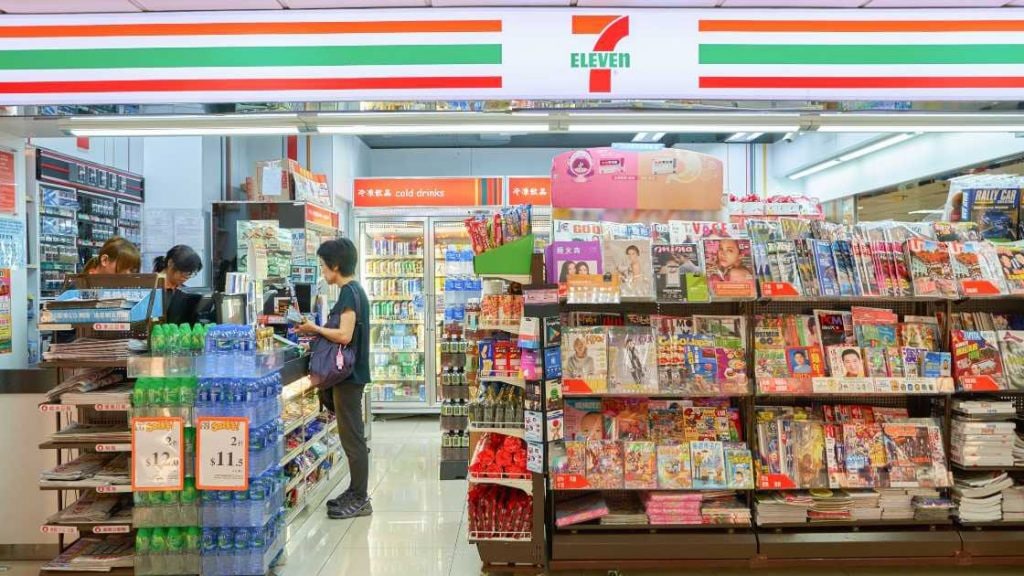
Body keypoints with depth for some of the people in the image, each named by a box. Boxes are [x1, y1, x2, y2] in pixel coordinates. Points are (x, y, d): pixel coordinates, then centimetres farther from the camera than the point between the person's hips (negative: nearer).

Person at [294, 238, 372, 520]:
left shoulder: (349, 292, -16)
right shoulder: (355, 290, 13)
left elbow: (344, 335, -24)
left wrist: (315, 329, -10)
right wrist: (319, 332, 10)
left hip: (348, 374, -10)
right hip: (351, 372, 10)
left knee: (352, 437, -2)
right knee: (352, 436, 15)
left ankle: (359, 500, 6)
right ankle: (356, 492, 25)